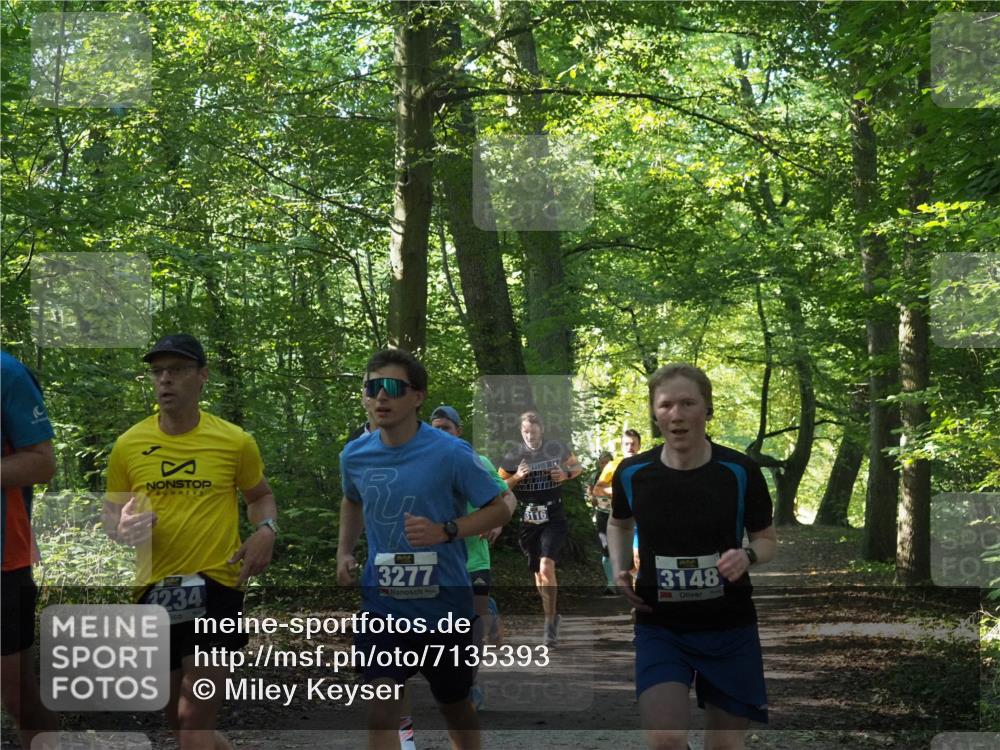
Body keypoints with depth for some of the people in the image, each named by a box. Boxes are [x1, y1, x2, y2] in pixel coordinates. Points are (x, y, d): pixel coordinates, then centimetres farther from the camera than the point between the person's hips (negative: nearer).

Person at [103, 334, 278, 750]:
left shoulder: (235, 441, -3)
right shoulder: (128, 445, 0)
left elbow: (260, 496, 14)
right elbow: (110, 513, 12)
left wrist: (266, 531, -8)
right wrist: (122, 528, -12)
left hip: (215, 587, -3)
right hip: (155, 590, 3)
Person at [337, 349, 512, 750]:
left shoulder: (450, 454, -14)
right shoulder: (354, 455, -1)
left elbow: (499, 510, -8)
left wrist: (445, 531, -23)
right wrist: (345, 551, 7)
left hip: (444, 601, -2)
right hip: (383, 603, 2)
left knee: (455, 706, 17)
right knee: (382, 705, -13)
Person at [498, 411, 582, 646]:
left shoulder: (556, 449, 0)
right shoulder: (513, 457, -1)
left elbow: (577, 466, 16)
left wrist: (566, 474, -5)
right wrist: (517, 477, -15)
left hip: (554, 519, -2)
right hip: (528, 521, 2)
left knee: (546, 567, -20)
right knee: (538, 574, 11)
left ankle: (550, 624, -11)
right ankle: (552, 617, 32)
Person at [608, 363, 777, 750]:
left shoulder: (740, 472, -9)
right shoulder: (632, 473, -5)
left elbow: (768, 539, 4)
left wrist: (747, 556, -18)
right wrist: (620, 569, 0)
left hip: (730, 628, 0)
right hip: (659, 627, 0)